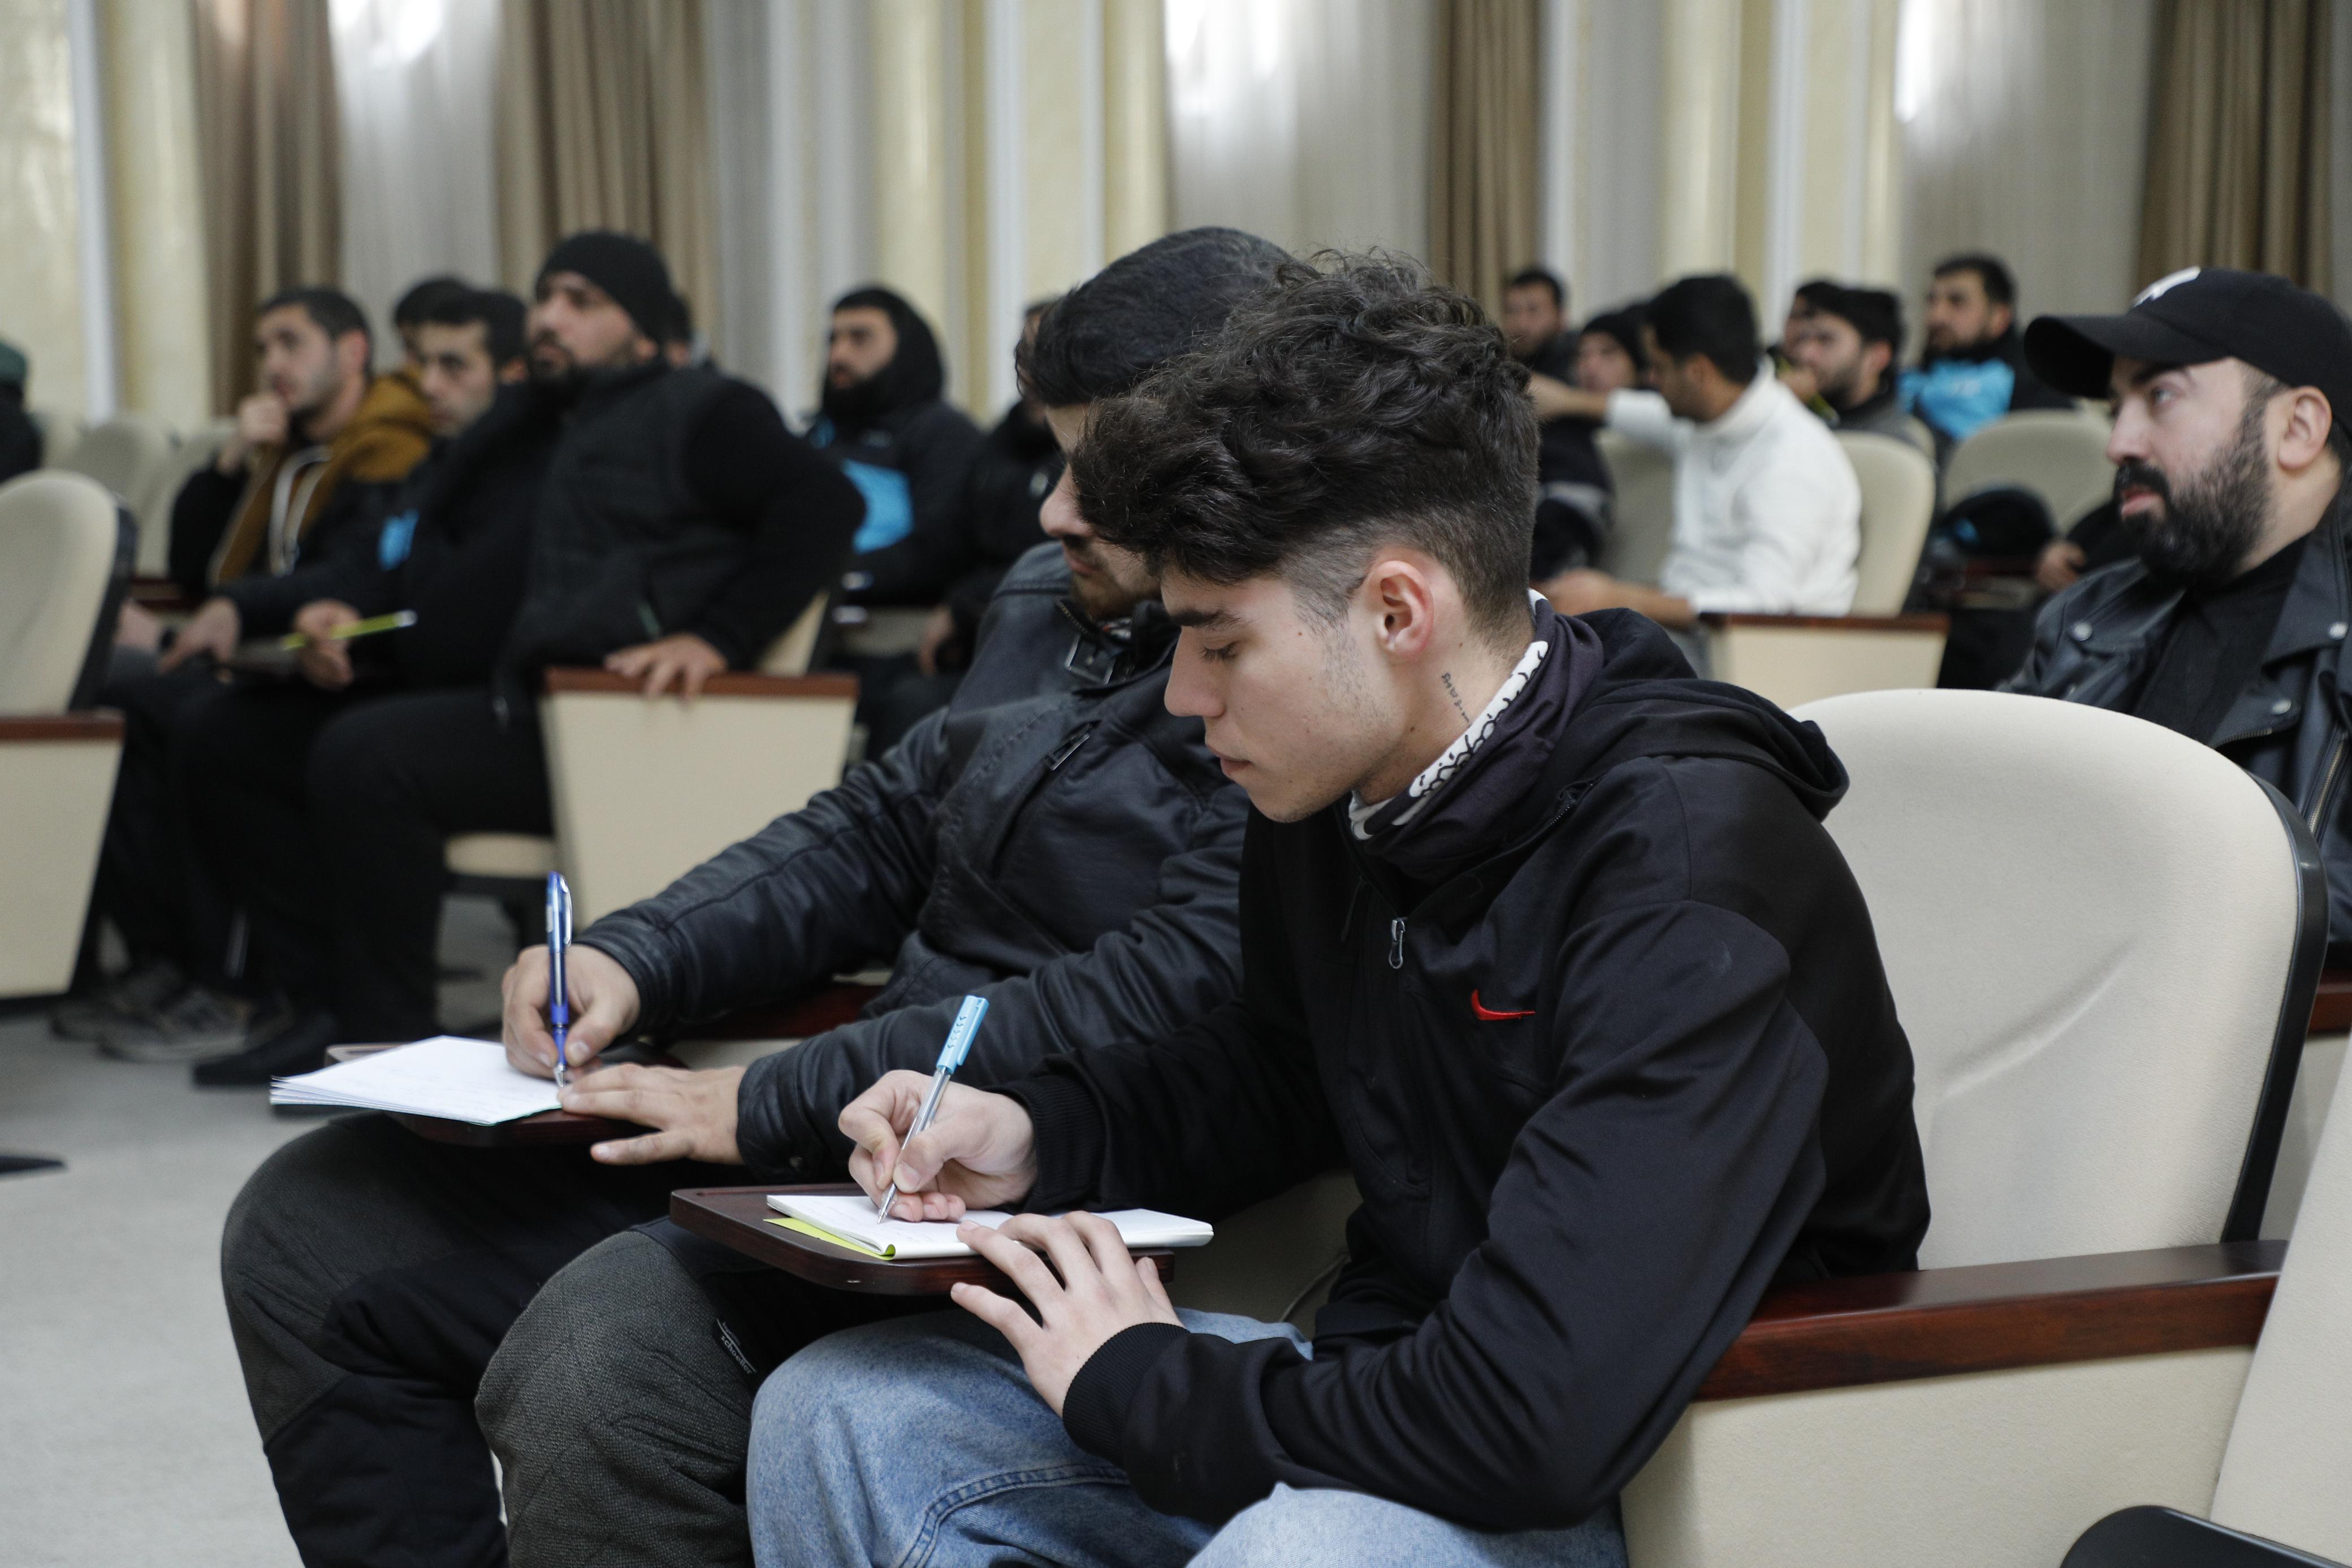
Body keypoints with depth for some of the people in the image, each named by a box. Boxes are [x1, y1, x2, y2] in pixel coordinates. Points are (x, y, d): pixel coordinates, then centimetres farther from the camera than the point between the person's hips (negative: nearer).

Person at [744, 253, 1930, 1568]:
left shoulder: (1686, 879, -26)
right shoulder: (1331, 796, 1)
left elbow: (1548, 1420, -34)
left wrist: (1141, 1384, -19)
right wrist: (1039, 1135, 3)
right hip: (1393, 1391, 9)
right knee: (838, 1411, 3)